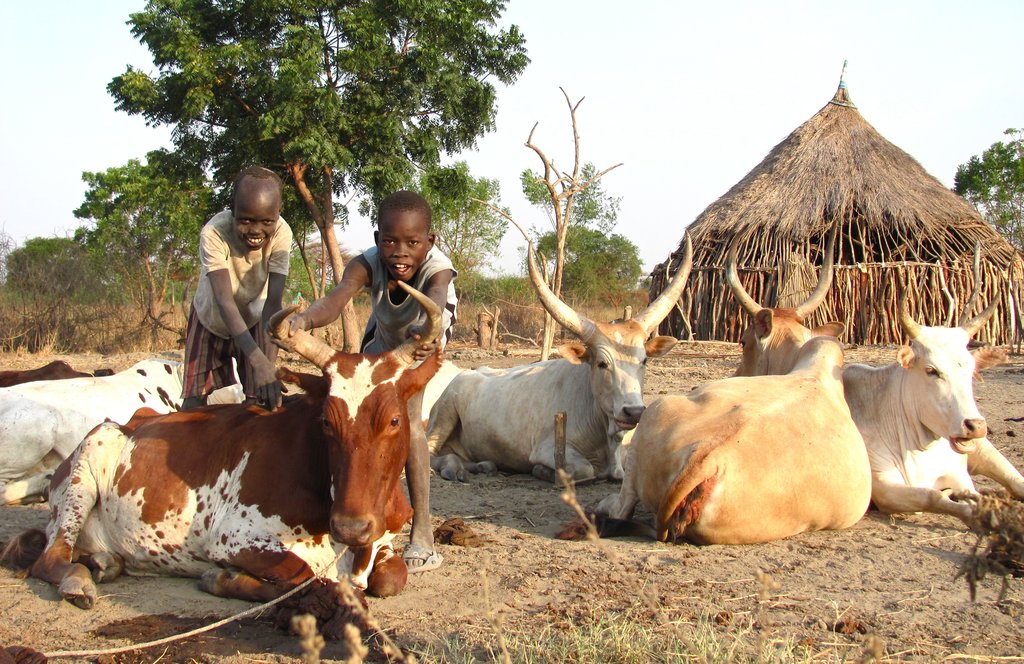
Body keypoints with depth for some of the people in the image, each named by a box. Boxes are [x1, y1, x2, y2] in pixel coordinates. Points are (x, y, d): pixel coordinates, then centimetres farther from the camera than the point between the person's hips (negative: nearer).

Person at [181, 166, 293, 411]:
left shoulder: (281, 234, -30)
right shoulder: (214, 233, -36)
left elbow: (273, 301, -33)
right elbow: (224, 300, -42)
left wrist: (269, 361, -46)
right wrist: (258, 361, -54)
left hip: (254, 321, 1)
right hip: (211, 320, -1)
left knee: (260, 401, -5)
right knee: (195, 404, -3)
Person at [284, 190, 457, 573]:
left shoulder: (437, 270, -41)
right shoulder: (367, 265, -36)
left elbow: (435, 302, -63)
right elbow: (337, 298, -55)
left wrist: (426, 333, -87)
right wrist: (304, 320, -78)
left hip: (426, 335, -4)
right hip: (384, 335, 4)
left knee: (408, 416, -23)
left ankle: (422, 530, -22)